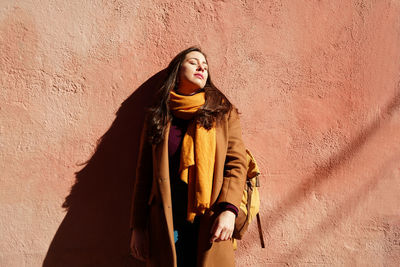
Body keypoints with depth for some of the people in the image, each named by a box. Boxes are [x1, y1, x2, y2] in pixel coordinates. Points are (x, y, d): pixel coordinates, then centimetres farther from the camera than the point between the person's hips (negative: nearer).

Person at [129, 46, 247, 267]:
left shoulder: (223, 111, 9)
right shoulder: (158, 116, 10)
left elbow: (237, 163, 2)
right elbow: (144, 173, 9)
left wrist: (228, 210, -12)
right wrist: (138, 227, 4)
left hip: (209, 223, 0)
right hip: (165, 225, 1)